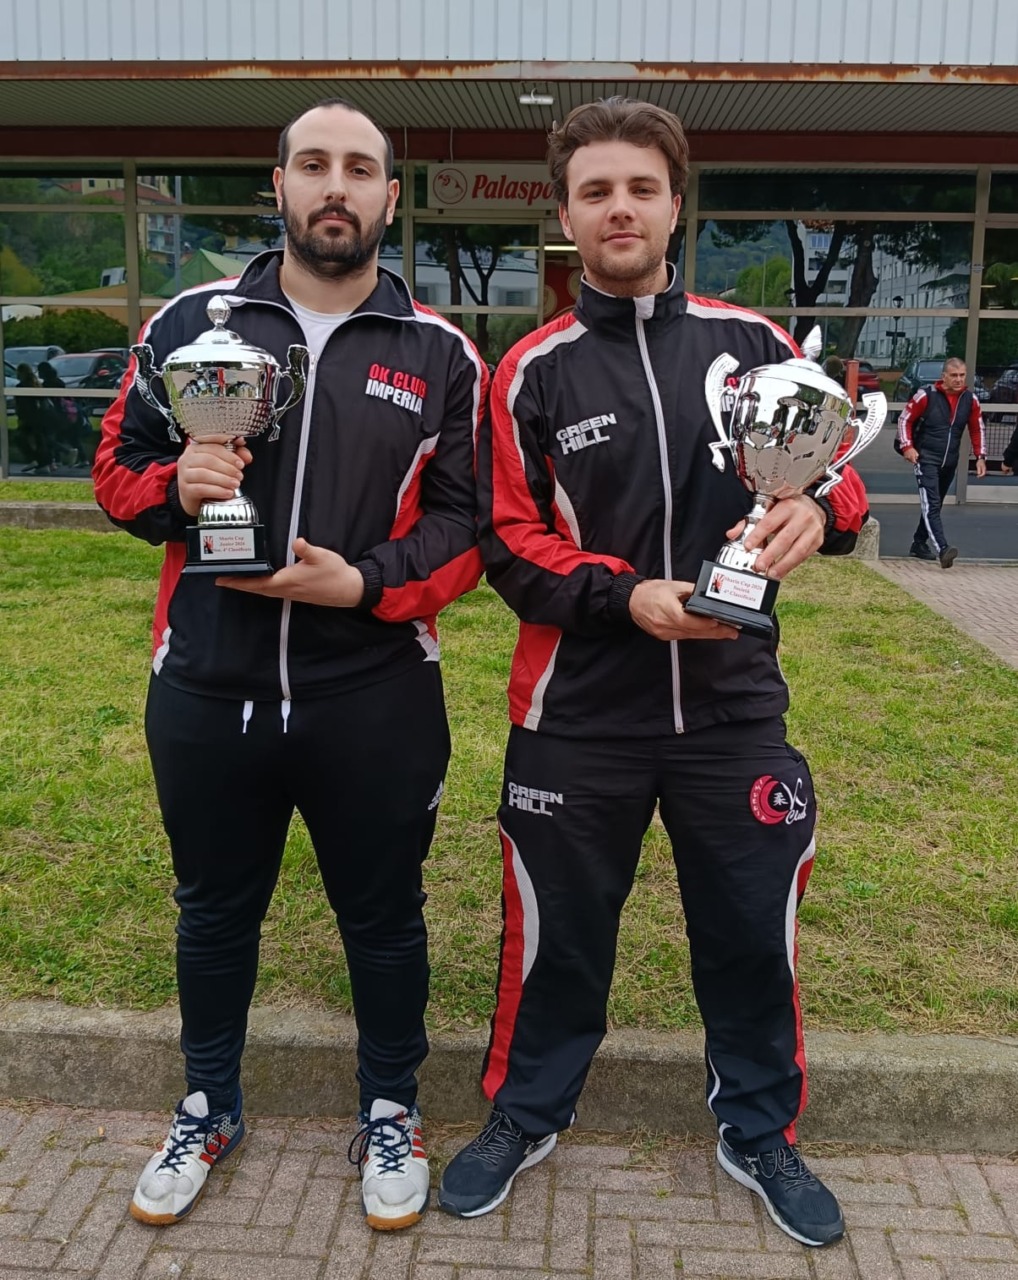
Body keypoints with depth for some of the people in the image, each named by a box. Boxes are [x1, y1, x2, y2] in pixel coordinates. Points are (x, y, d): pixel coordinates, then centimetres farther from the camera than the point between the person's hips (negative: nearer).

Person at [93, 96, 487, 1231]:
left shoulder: (438, 355, 2)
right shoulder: (191, 321, 5)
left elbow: (467, 519, -1)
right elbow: (117, 467, 9)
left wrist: (365, 583, -17)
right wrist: (177, 490, -13)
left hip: (375, 701, -1)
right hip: (206, 693, 2)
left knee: (383, 916, 13)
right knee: (214, 911, 18)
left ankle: (390, 1114, 38)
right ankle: (208, 1110, 42)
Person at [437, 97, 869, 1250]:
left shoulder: (752, 342, 2)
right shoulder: (533, 372, -2)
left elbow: (840, 470, 8)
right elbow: (510, 545, -4)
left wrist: (817, 511, -16)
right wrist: (626, 596, -20)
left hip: (735, 704, 2)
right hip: (580, 714, -1)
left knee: (752, 931, 14)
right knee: (558, 931, 14)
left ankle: (761, 1133, 39)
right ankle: (525, 1117, 39)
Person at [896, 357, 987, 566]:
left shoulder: (970, 400, 2)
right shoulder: (926, 396, -11)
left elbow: (978, 429, 13)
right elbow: (905, 419, -3)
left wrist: (980, 457, 6)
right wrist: (907, 447, -13)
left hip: (950, 462, 6)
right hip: (926, 459, -6)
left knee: (934, 505, 15)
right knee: (931, 504, -18)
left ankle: (919, 544, 30)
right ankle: (943, 550, -29)